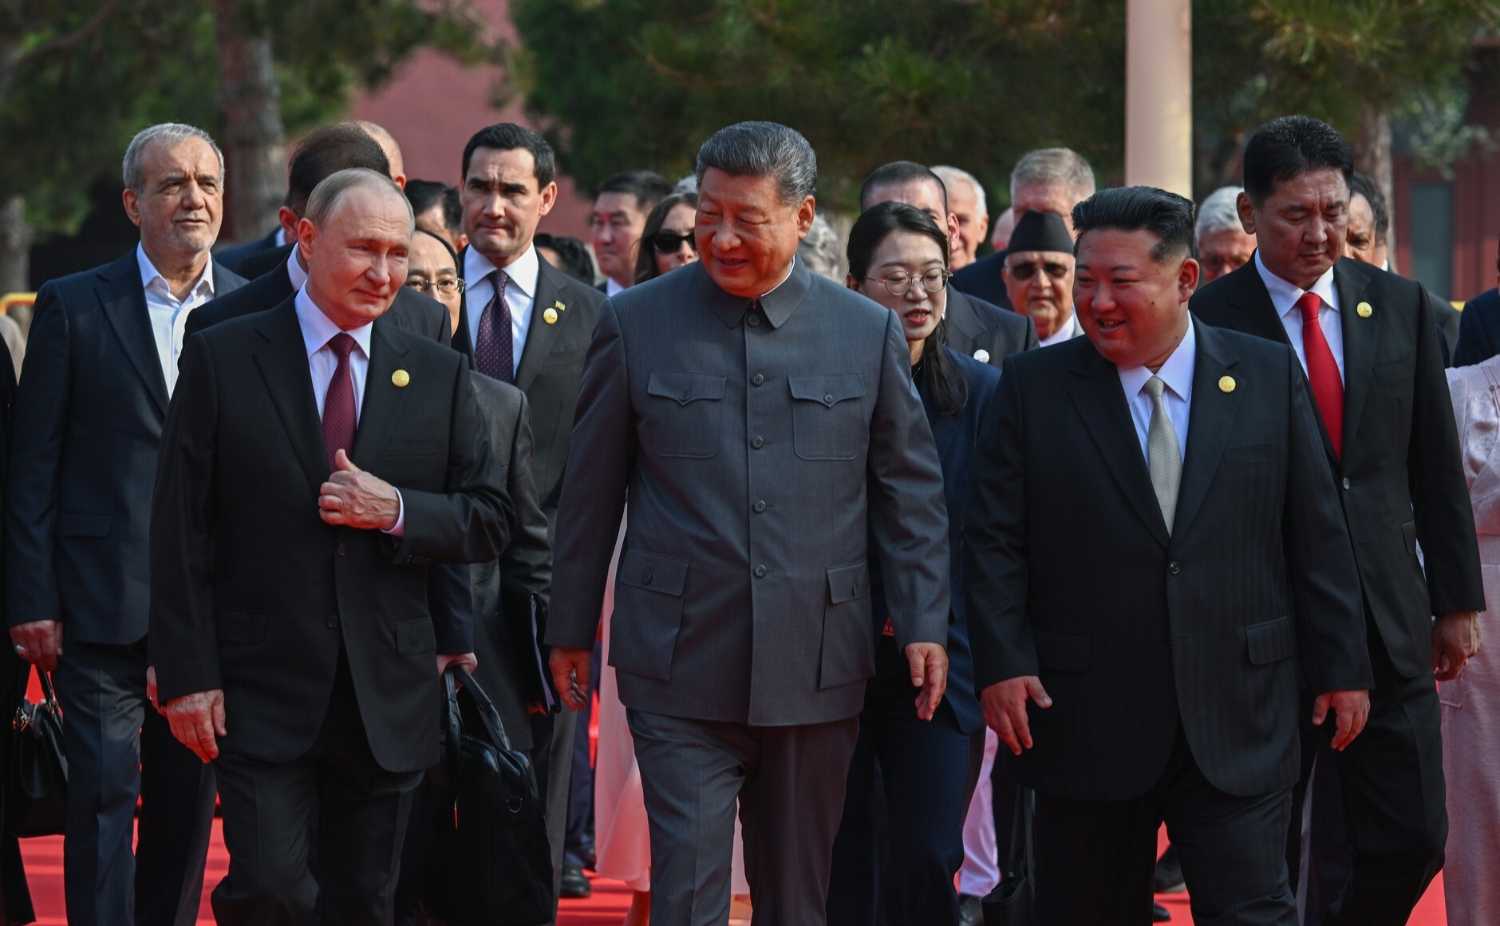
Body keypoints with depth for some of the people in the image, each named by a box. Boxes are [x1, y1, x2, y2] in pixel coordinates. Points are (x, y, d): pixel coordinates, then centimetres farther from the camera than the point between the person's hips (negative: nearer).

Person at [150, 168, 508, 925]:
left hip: (388, 696, 3)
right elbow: (180, 531, -2)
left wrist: (396, 512, -12)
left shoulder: (439, 375, 8)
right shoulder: (221, 360, 0)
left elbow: (490, 522, 8)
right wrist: (188, 675, -9)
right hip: (262, 693, -3)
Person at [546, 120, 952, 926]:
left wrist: (924, 625, 1)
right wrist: (571, 629, 9)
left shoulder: (868, 332, 3)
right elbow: (590, 490, 7)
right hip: (682, 667, -1)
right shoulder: (635, 323, 1)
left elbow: (911, 491, 8)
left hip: (815, 669, 2)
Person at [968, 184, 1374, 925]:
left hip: (1237, 724, 0)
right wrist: (1002, 665, -10)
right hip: (1086, 719, 0)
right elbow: (994, 542, 0)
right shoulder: (1033, 388, 2)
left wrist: (1340, 665, 5)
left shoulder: (1269, 377, 4)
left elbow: (1316, 536, 7)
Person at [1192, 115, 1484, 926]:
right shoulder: (1208, 322, -6)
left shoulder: (1400, 308, 7)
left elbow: (1437, 468, 11)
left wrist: (1456, 601, 9)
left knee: (1413, 839, 1)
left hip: (1388, 619, 3)